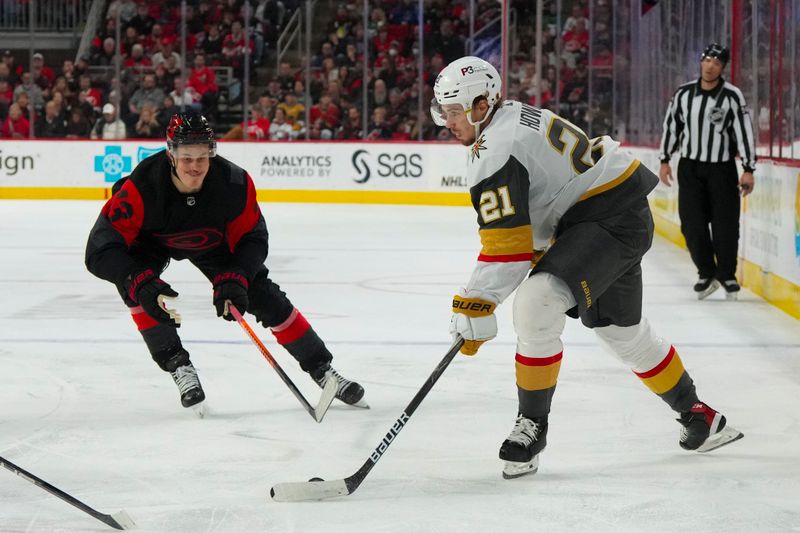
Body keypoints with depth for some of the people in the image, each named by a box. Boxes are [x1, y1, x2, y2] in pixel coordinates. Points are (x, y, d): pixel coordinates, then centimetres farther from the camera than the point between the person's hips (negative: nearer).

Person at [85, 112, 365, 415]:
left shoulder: (234, 183, -32)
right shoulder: (142, 186, -40)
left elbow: (252, 239, -17)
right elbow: (101, 249, -39)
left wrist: (234, 280, -33)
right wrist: (141, 283, -52)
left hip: (211, 241, 2)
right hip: (151, 240, -2)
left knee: (263, 296, -5)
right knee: (134, 282, -31)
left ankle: (321, 369, 10)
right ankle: (177, 364, -16)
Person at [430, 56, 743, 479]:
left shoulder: (497, 149, -21)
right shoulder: (514, 118, 10)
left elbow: (506, 244, -25)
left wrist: (474, 309, -22)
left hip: (613, 219, -11)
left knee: (537, 300, -24)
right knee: (621, 329, 22)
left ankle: (532, 424, -12)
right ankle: (698, 417, 39)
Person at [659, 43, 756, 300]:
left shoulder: (732, 96, -10)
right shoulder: (683, 94, 0)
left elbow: (744, 132, -10)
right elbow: (671, 125, 10)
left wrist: (748, 170, -13)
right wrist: (665, 160, 9)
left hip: (722, 169, -2)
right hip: (690, 168, 3)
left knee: (725, 226, -2)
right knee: (692, 224, -1)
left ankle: (727, 275, 16)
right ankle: (706, 275, 15)